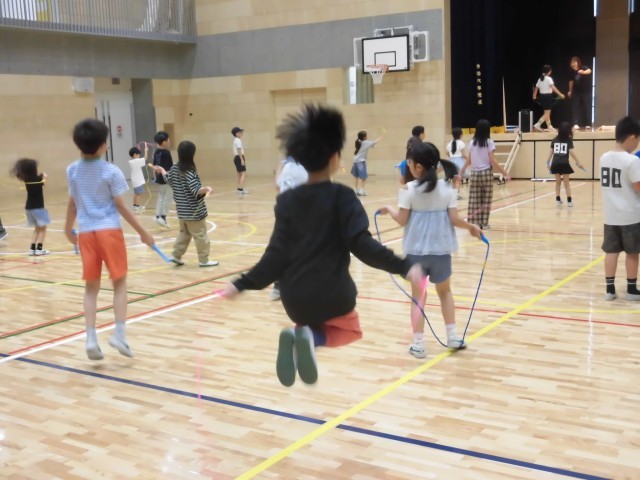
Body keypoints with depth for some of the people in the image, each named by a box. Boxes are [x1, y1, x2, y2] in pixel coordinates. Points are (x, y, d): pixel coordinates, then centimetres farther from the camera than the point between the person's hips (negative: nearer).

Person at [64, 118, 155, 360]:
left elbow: (72, 204, 13)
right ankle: (119, 333, -1)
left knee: (91, 287, 9)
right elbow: (121, 206, -8)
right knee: (119, 283, 8)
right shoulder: (111, 171, -8)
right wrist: (142, 232, -2)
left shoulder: (72, 171, 5)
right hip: (109, 230, -4)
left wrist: (68, 228, 29)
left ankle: (91, 339, 3)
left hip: (86, 232, 4)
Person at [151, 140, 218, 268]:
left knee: (184, 233, 22)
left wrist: (162, 171, 41)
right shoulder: (190, 172, -21)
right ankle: (204, 260, 9)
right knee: (200, 235, 3)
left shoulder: (175, 168, 3)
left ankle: (176, 256, 22)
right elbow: (196, 190, -28)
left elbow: (168, 179, 25)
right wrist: (207, 189, -28)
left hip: (182, 211, 8)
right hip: (194, 211, -8)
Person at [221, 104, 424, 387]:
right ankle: (313, 337, -9)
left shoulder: (287, 200, -1)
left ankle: (303, 335, -3)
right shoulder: (342, 197, -9)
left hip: (295, 297, 4)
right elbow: (362, 244, -17)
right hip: (332, 294, -4)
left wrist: (243, 284, 5)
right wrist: (403, 267, -14)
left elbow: (277, 255, -3)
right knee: (349, 330, 26)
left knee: (308, 321, 34)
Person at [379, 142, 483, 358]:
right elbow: (454, 219, -5)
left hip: (416, 250, -2)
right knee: (445, 292, 21)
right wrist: (471, 227, 13)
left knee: (418, 295, 7)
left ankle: (418, 344, 8)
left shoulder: (409, 189, -10)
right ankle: (452, 337, 23)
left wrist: (389, 209, 11)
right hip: (441, 249, 2)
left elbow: (402, 220, -8)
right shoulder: (447, 188, -3)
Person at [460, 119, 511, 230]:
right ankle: (484, 223, 6)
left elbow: (468, 161, 6)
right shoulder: (489, 142, -6)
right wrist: (505, 173, -7)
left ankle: (473, 222, 3)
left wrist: (462, 171, 23)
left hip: (475, 173, 3)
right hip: (486, 173, -3)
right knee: (486, 200, 4)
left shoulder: (472, 143, 4)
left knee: (474, 200, 4)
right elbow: (493, 162, -11)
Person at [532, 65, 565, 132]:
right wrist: (560, 94, -26)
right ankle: (537, 125, -17)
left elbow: (536, 88, 13)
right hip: (548, 96, -8)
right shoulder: (548, 78, -12)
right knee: (547, 113, -5)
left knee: (547, 113, 15)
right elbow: (553, 87, -23)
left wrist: (534, 96, 24)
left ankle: (550, 127, 17)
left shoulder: (540, 79, 9)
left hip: (542, 96, 8)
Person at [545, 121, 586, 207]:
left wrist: (548, 162, 13)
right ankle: (569, 201, -1)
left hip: (555, 163, 3)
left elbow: (551, 151, 7)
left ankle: (558, 199, 13)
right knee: (566, 183, 5)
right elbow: (571, 152, -9)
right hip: (564, 164, -3)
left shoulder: (555, 140, 8)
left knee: (558, 182, 16)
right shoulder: (569, 140, -1)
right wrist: (578, 162, -8)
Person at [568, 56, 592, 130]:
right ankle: (576, 124, -4)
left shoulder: (584, 68, -18)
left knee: (587, 107, 1)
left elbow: (589, 71, -41)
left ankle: (588, 124, 8)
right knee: (576, 108, -3)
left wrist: (583, 72, -63)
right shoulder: (572, 72, -7)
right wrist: (570, 91, 14)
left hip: (586, 91, -3)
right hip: (576, 92, 3)